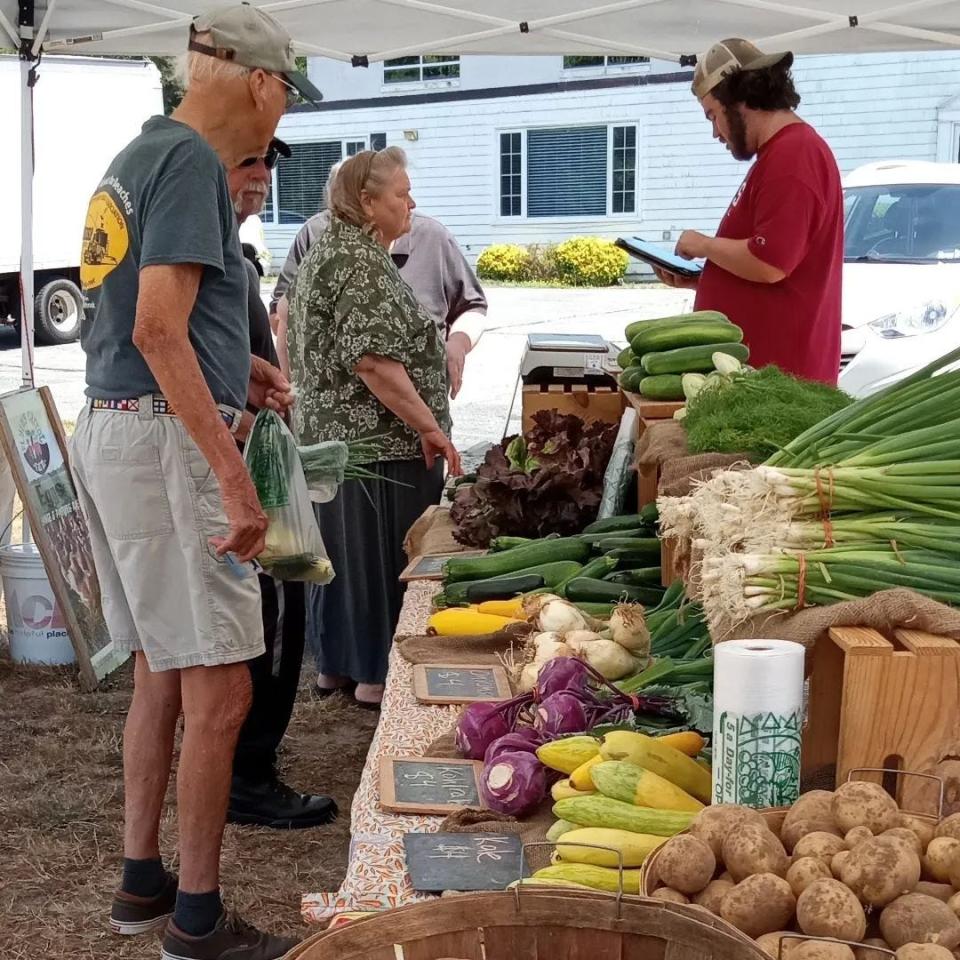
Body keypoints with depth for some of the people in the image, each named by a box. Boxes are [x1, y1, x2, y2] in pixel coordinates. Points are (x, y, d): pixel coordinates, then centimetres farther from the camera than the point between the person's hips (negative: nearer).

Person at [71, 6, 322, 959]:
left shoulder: (138, 156, 17)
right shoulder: (191, 160, -13)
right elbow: (159, 330, -23)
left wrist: (235, 363, 22)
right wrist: (233, 475, -24)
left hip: (111, 432, 10)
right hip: (163, 439, -10)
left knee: (160, 671, 17)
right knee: (219, 689, -4)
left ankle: (141, 881, 27)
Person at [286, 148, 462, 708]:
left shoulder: (327, 251, 15)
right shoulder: (363, 263, -18)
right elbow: (374, 361, -25)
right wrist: (429, 426, -20)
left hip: (328, 432, 10)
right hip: (381, 442, -10)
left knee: (343, 551, 17)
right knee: (386, 557, 0)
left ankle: (337, 663, 27)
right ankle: (377, 673, 10)